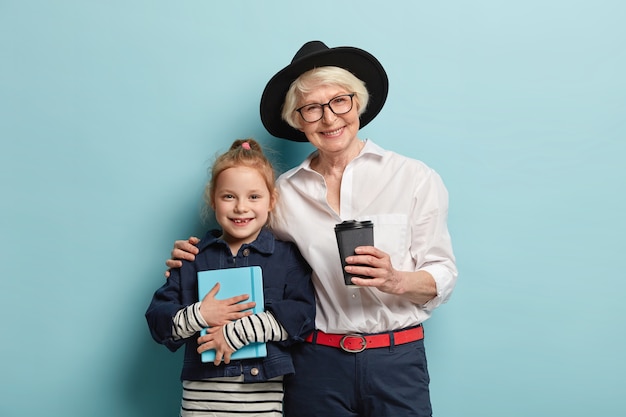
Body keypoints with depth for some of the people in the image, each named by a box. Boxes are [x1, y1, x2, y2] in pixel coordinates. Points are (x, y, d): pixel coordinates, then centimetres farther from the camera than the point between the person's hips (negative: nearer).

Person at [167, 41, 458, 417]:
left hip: (396, 360, -1)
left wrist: (397, 281, -22)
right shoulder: (286, 192, 4)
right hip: (316, 362, 2)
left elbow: (444, 276, -3)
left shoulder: (416, 178, -3)